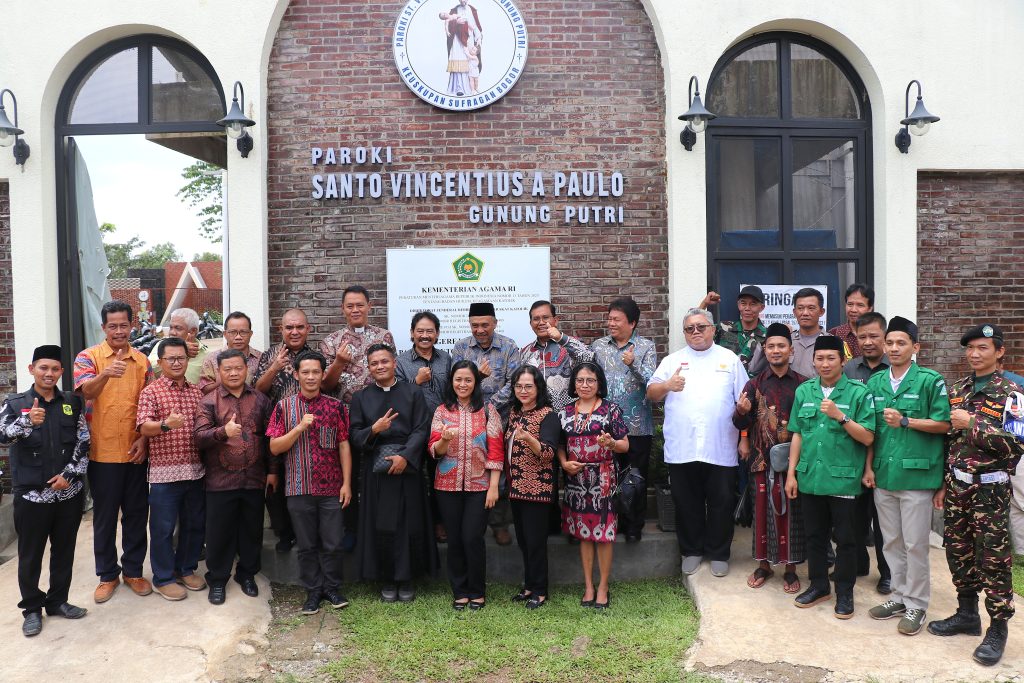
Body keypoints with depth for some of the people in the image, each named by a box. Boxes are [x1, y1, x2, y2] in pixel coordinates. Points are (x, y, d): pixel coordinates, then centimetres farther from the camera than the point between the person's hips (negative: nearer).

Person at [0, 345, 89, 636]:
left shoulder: (73, 403, 4)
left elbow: (84, 443, 3)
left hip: (69, 492, 2)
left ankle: (58, 601, 28)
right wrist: (27, 421, -37)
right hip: (31, 494, -2)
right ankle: (32, 608, 22)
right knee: (30, 554, 7)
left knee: (64, 550, 12)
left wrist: (70, 474, -8)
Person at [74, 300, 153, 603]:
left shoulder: (142, 361, 6)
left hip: (135, 452, 2)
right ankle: (107, 574, 23)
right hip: (102, 452, -2)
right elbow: (86, 392, -21)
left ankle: (133, 570, 25)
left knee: (137, 513, 10)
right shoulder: (89, 356, -3)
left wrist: (144, 439, -5)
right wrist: (105, 374, -42)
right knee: (104, 516, 9)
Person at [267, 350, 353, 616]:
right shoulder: (284, 406, 1)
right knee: (306, 545, 9)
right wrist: (300, 427, -17)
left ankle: (332, 588, 23)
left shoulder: (336, 406, 1)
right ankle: (313, 591, 24)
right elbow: (275, 447, -2)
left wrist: (347, 483, -2)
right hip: (299, 487, 0)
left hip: (331, 487, 0)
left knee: (333, 543, 5)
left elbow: (344, 445, 3)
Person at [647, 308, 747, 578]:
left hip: (720, 449, -1)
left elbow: (744, 400, 7)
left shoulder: (730, 359, 9)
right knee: (687, 503, 10)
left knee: (721, 503, 7)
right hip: (681, 450, 1)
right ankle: (692, 551, 26)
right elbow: (651, 393, 4)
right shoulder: (672, 360, 10)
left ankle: (718, 553, 23)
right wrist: (667, 386, -17)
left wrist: (745, 437, 0)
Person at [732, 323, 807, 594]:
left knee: (791, 512, 6)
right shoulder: (755, 385, 3)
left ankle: (790, 568, 19)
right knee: (763, 510, 8)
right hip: (762, 459, 1)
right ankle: (764, 564, 23)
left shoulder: (803, 385, 0)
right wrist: (742, 411, -24)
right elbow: (741, 424, -2)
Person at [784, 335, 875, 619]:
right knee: (814, 535, 15)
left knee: (845, 539, 7)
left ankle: (844, 592, 23)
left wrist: (841, 416, -21)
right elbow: (797, 435, 9)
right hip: (810, 477, 4)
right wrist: (791, 473, 6)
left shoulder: (858, 393, -6)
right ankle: (818, 585, 31)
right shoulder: (804, 391, 6)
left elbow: (867, 438, -8)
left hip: (843, 479, -3)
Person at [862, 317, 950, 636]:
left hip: (916, 474, -5)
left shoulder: (930, 381, -6)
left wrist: (905, 421, -16)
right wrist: (868, 467, 7)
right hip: (883, 474, 5)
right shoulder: (875, 382, 8)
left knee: (915, 544, 3)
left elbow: (944, 424, -7)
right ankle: (900, 596, 29)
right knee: (891, 541, 14)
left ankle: (916, 605, 17)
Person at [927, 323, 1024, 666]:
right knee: (958, 551, 13)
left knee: (993, 559, 1)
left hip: (989, 487, -5)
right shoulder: (957, 390, 9)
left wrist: (972, 424, -20)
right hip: (956, 484, 6)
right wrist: (943, 483, 12)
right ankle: (967, 614, 28)